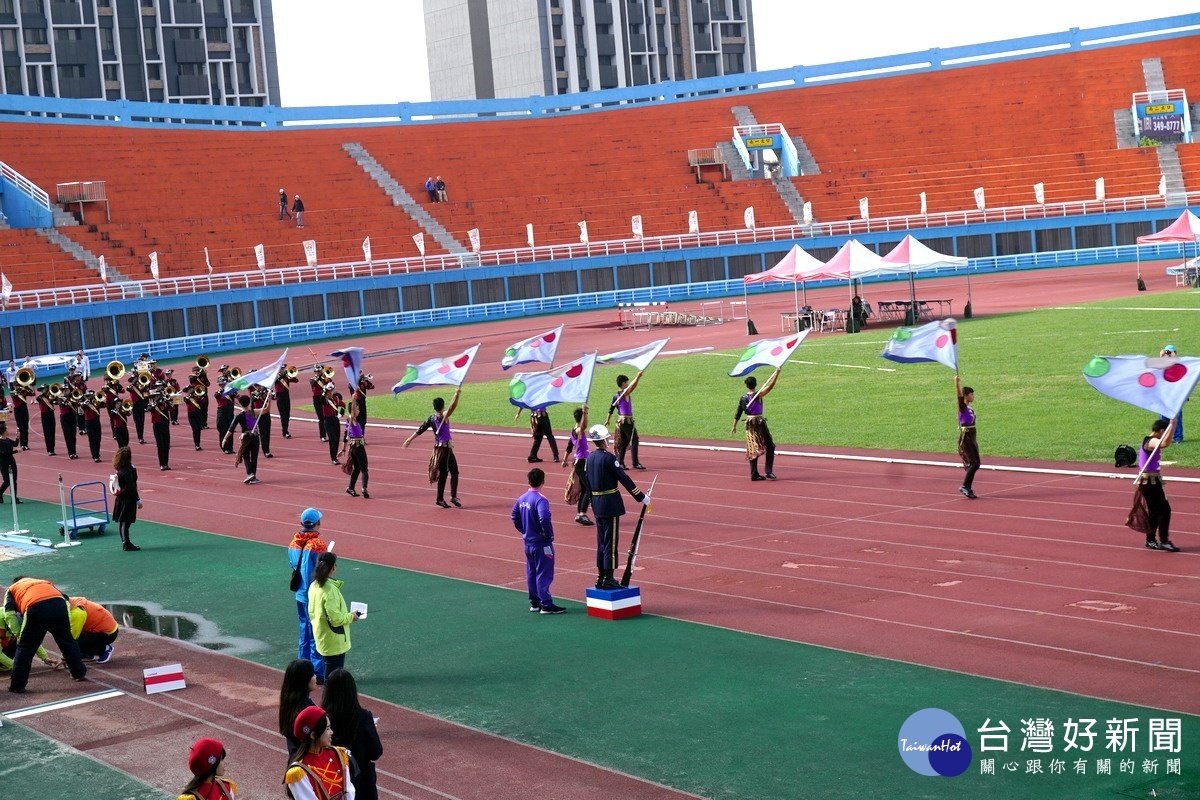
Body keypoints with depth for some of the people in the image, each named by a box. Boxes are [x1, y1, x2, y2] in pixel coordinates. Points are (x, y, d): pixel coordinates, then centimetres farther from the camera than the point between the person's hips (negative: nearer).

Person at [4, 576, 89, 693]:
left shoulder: (12, 589, 35)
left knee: (25, 648, 9)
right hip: (58, 604, 3)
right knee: (67, 641, 22)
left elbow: (9, 615, 15)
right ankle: (80, 673, 30)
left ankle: (17, 685, 9)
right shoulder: (43, 582, 45)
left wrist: (18, 633, 16)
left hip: (36, 607, -3)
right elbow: (64, 597, 31)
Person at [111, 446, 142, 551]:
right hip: (127, 500, -9)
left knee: (123, 522, 13)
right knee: (125, 522, -4)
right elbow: (131, 487, -21)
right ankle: (126, 544, 0)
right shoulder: (127, 471, -21)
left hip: (122, 499, 9)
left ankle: (126, 543, 20)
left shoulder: (121, 469, 8)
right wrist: (138, 500, -18)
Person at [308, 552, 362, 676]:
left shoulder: (314, 586, 2)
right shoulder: (330, 590, -24)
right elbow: (335, 619, -25)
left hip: (322, 638, 9)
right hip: (334, 642, -9)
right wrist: (351, 616, -8)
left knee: (329, 674, 20)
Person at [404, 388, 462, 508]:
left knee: (443, 473, 13)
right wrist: (457, 395, -38)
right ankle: (453, 496, -14)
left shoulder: (431, 418, 5)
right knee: (454, 472, -3)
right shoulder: (443, 417, -15)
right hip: (446, 448, -7)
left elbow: (421, 429, 10)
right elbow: (452, 407, -30)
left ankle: (440, 499, 13)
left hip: (437, 448, 7)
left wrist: (410, 439, 18)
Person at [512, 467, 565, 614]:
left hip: (528, 542, 8)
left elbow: (515, 517, 12)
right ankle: (546, 604, 1)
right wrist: (549, 534, -17)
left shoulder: (522, 499, 4)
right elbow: (544, 519, -31)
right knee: (544, 574, -2)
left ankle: (534, 602, 23)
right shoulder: (540, 500, -20)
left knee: (531, 573, 15)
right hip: (541, 543, -8)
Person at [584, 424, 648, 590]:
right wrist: (642, 497, -9)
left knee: (601, 542, 14)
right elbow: (624, 479, -16)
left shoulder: (590, 457, 7)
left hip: (597, 505, 8)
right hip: (610, 504, -8)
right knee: (610, 542, -4)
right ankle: (608, 579, -3)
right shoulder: (609, 458, -17)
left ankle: (601, 578, 18)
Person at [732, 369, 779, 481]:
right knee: (770, 447, 5)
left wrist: (734, 426, 17)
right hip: (759, 422, -5)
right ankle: (769, 472, -4)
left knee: (752, 449, 8)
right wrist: (777, 373, -23)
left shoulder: (743, 398, 4)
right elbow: (770, 387, -21)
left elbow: (738, 413, 8)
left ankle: (754, 474, 8)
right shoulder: (758, 396, -11)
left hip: (749, 424, 5)